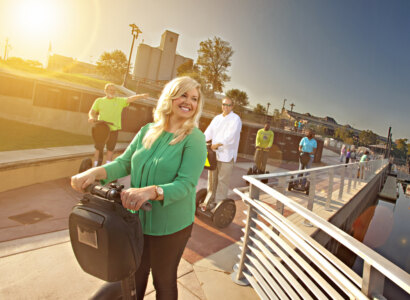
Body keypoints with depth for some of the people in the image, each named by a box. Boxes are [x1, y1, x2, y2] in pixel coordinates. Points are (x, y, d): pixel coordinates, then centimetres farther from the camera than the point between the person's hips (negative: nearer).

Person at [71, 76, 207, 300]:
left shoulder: (194, 139, -15)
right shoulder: (147, 131, 1)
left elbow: (186, 184, -24)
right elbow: (124, 163, 1)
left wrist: (151, 191, -40)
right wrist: (95, 172, -17)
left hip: (169, 226, -4)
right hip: (136, 219, 5)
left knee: (164, 282, 19)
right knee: (133, 279, 24)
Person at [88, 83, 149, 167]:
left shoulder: (120, 101, 7)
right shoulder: (99, 101, 10)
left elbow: (130, 99, -9)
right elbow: (92, 112, 11)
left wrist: (141, 96, -27)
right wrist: (91, 118, -13)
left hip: (114, 129, 0)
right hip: (101, 129, 0)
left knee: (110, 149, 9)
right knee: (98, 149, 5)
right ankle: (96, 168, 17)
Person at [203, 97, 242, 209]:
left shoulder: (235, 119, -4)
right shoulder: (217, 118, 16)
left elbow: (231, 136, -18)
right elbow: (209, 132, 5)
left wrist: (218, 144, -31)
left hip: (226, 155, -6)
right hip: (214, 153, 6)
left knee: (222, 180, -3)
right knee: (212, 179, 11)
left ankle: (219, 203, 6)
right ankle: (209, 202, 23)